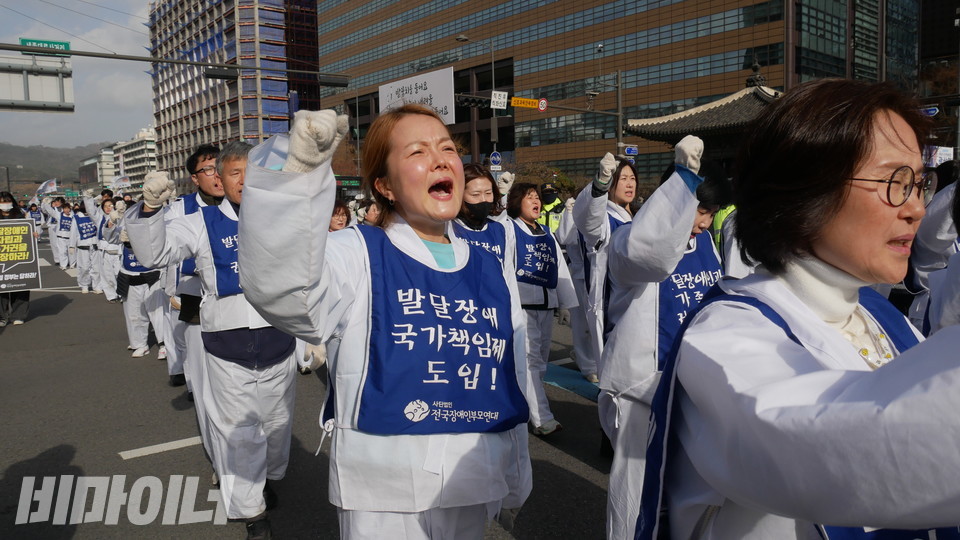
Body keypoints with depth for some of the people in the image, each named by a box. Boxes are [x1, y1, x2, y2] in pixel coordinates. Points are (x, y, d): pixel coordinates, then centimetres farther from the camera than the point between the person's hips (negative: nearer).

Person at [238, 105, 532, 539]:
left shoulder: (493, 274, 4)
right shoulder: (358, 256, -10)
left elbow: (512, 387, 11)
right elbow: (280, 289, -32)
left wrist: (515, 483, 18)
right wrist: (299, 170, -44)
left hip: (471, 490, 5)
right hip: (381, 498, -4)